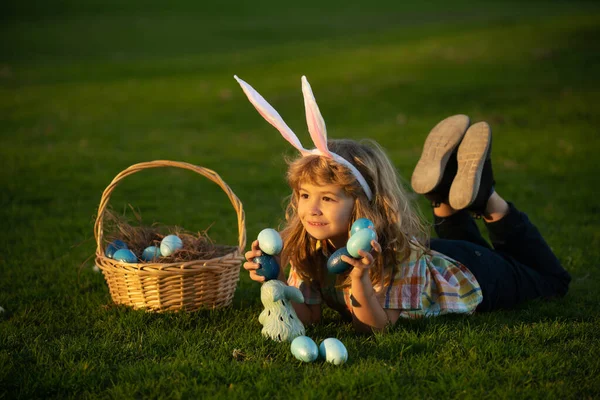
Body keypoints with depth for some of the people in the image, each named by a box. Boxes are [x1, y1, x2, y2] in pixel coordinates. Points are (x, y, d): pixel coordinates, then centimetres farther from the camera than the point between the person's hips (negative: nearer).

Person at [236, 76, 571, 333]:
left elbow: (378, 325, -42)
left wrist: (359, 277, -61)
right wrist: (276, 281, -45)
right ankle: (445, 194, 26)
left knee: (550, 279, 23)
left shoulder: (395, 248, -44)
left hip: (469, 278, -4)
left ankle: (487, 200, 18)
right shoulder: (308, 247, -29)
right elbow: (309, 316, -27)